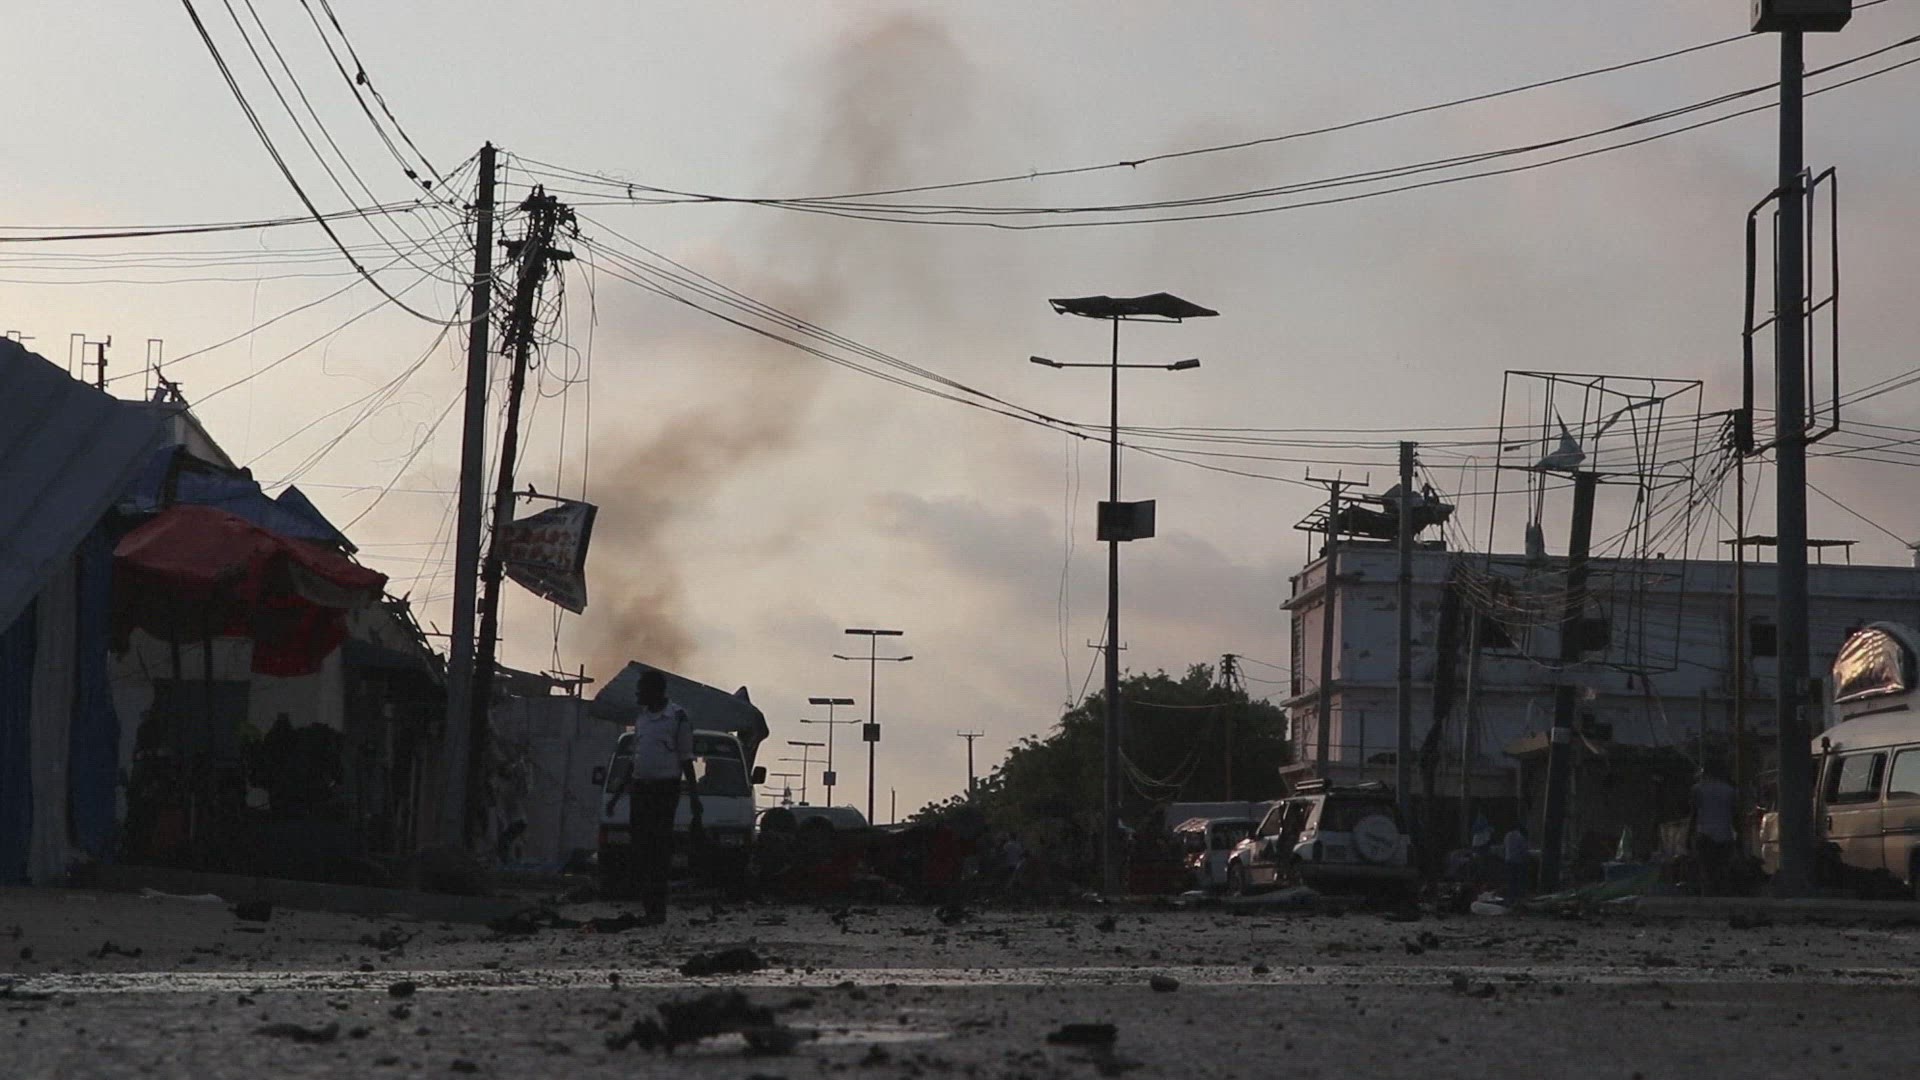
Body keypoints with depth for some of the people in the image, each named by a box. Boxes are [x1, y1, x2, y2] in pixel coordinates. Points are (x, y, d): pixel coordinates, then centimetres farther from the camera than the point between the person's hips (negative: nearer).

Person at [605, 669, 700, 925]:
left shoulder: (677, 717, -3)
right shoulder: (641, 719, 16)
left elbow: (686, 760, -2)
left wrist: (694, 797, -7)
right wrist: (616, 797, 23)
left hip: (666, 788, -6)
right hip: (639, 787, 6)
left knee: (660, 847, -10)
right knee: (640, 847, 0)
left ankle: (658, 909, -10)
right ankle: (649, 907, 3)